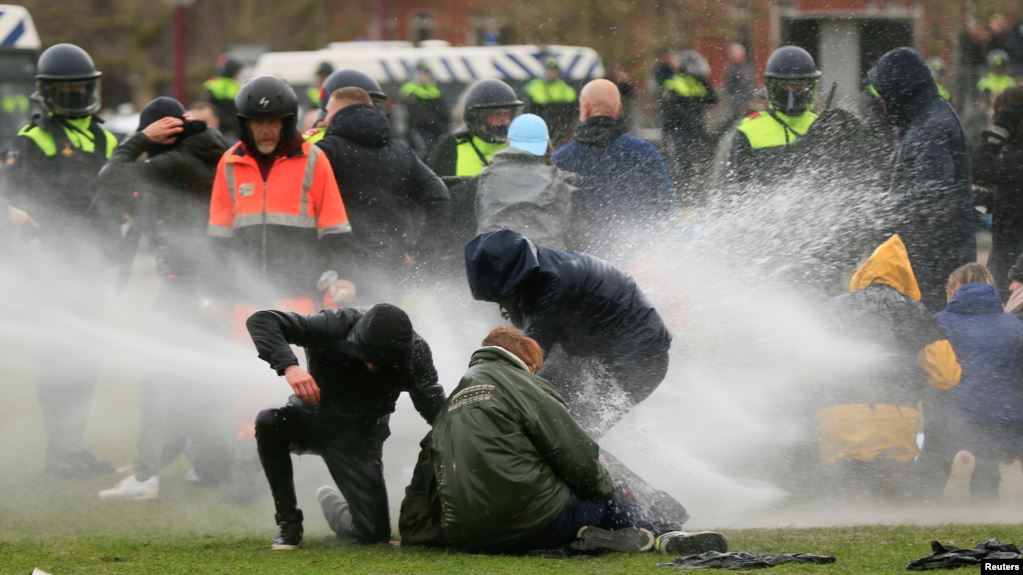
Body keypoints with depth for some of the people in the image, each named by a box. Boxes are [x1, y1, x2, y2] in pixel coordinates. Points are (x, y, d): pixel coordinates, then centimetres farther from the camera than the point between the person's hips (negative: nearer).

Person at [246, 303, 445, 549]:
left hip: (360, 435, 1)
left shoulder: (414, 353, -24)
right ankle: (288, 522, -17)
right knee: (269, 422, -35)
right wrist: (289, 366, -50)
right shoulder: (335, 327, -29)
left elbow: (436, 410, -24)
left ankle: (331, 502, 30)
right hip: (315, 416, -1)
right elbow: (261, 320, -34)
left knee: (375, 533, -7)